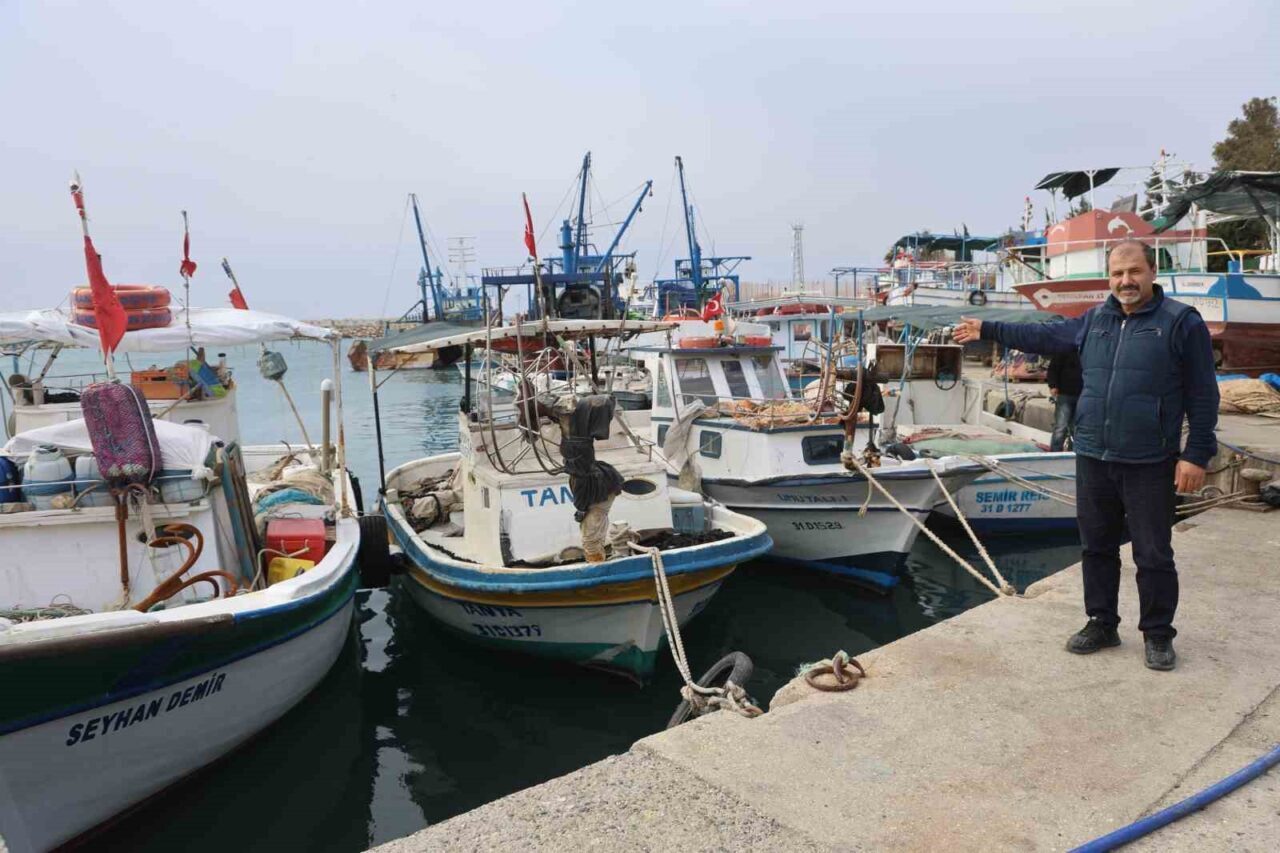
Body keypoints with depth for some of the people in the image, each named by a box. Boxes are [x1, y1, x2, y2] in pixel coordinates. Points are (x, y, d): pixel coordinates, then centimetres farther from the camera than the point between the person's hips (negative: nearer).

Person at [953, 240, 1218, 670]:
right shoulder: (1094, 320, 9)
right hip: (1093, 459, 5)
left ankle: (1157, 634, 21)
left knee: (1153, 555, 4)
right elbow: (1043, 335, 22)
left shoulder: (1182, 322, -5)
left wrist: (1196, 454, -11)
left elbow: (1202, 395, -6)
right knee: (1097, 547, 13)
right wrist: (988, 330, 23)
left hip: (1150, 465, -5)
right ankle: (1101, 623, 28)